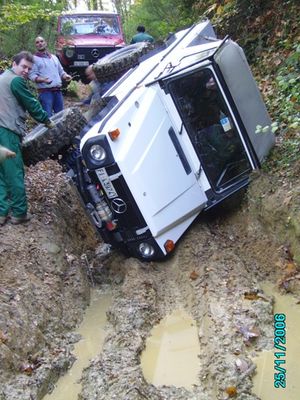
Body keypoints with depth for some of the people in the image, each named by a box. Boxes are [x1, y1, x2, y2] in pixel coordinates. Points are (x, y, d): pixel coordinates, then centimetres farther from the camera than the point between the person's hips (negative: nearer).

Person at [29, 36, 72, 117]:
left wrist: (66, 76, 3)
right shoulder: (34, 59, 3)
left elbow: (61, 71, 26)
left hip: (58, 91, 6)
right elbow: (32, 75, -7)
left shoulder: (54, 57, 21)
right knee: (48, 116, -12)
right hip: (45, 92, -5)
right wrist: (43, 79, -26)